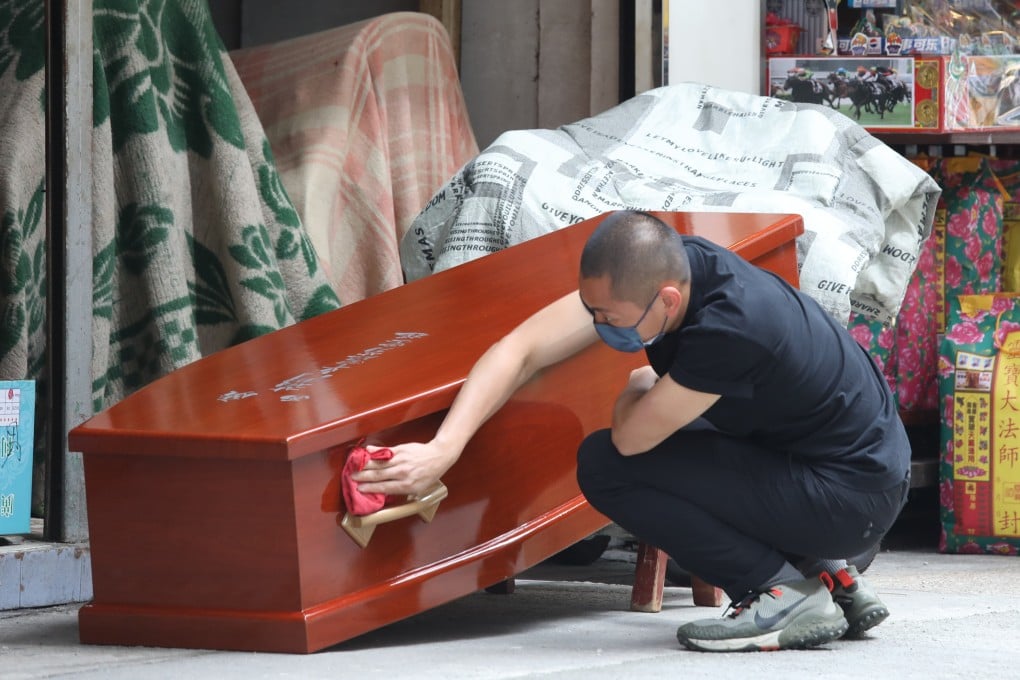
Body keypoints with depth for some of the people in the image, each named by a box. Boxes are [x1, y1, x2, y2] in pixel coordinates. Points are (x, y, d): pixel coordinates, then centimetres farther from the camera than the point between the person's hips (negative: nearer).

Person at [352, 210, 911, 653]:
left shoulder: (732, 328, -31)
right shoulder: (649, 270, -8)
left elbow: (629, 436, -20)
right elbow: (520, 349, -8)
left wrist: (636, 390, 3)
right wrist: (442, 450, -17)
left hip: (853, 497, -8)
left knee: (607, 466, -12)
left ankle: (785, 594, -6)